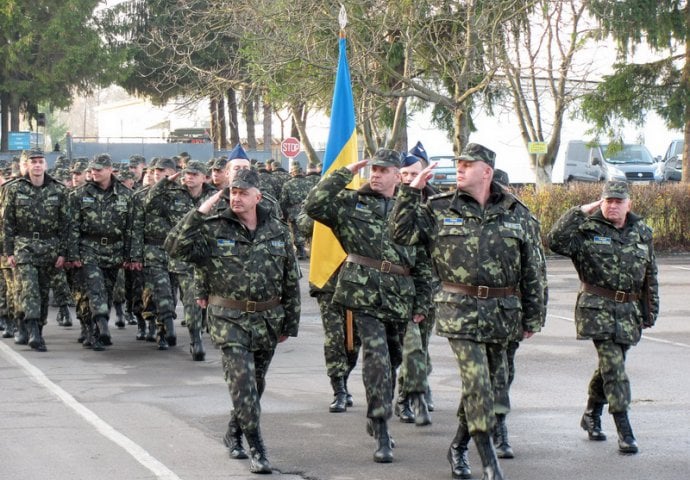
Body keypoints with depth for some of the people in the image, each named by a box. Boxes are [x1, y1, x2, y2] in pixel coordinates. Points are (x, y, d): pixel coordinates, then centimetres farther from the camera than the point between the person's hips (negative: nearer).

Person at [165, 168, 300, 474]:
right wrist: (199, 214, -21)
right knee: (242, 382, -13)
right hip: (230, 320, -4)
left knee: (255, 384, 16)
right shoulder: (213, 229, -5)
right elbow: (175, 247, -16)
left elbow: (291, 280, 10)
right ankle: (257, 450, -10)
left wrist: (290, 323, 10)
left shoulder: (277, 231, 4)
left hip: (268, 320, 4)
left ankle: (234, 433, 37)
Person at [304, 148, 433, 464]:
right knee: (377, 357, -15)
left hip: (399, 297, 4)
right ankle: (382, 435, -15)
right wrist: (344, 174, -9)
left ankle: (376, 421, 34)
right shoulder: (351, 202, 5)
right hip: (364, 293, -4)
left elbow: (424, 261, 14)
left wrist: (422, 303, 9)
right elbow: (314, 206, -12)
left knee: (391, 360, 15)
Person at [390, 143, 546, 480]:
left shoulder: (516, 213, 5)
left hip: (502, 313, 3)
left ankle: (459, 447, 31)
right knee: (477, 384, -11)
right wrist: (411, 192, -12)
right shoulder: (439, 209, 2)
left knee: (492, 384, 12)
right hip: (460, 312, -3)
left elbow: (533, 270, 8)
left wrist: (532, 317, 8)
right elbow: (402, 233, -4)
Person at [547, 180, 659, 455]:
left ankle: (591, 416, 35)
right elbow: (555, 241, -21)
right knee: (613, 365, -12)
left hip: (629, 311, 5)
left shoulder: (642, 233, 9)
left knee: (611, 364, 15)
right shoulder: (588, 230, -5)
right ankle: (624, 430, -12)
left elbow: (650, 276, 16)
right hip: (597, 308, -5)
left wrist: (651, 312, 15)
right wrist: (581, 212, -18)